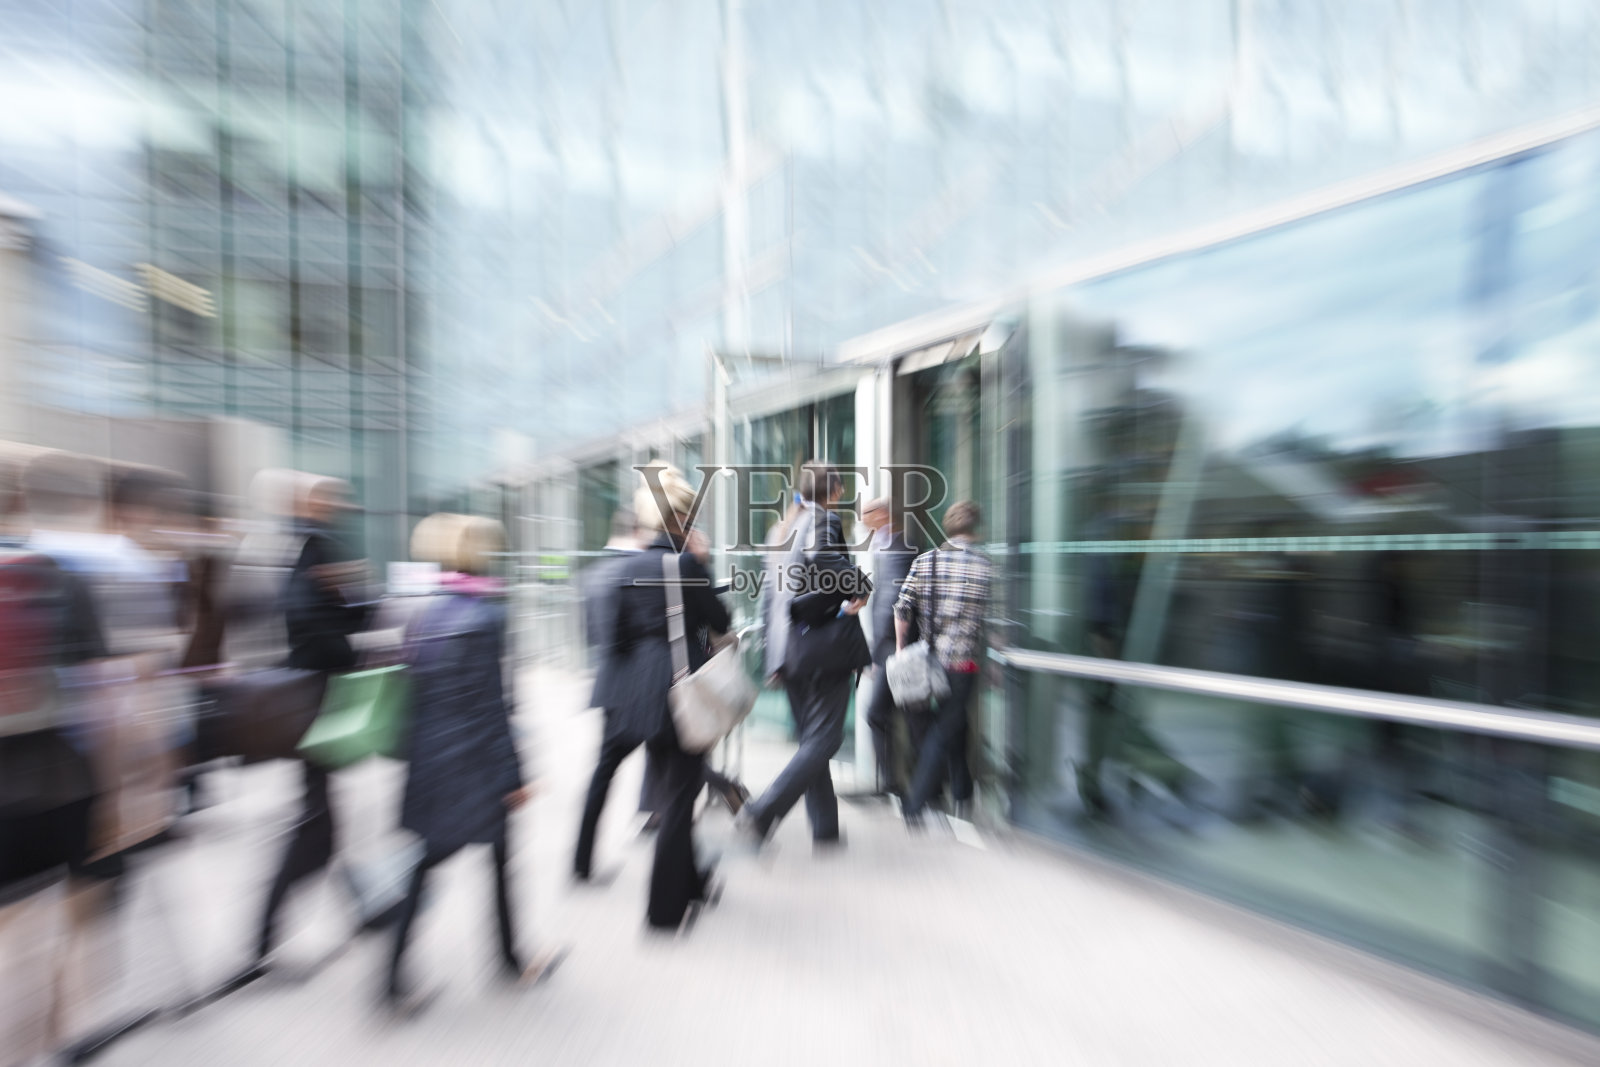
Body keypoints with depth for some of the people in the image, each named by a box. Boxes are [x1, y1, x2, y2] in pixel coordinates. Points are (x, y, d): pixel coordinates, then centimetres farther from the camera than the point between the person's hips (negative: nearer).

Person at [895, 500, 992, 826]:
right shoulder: (984, 564, -8)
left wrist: (901, 651, 6)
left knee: (953, 724, 23)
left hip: (930, 660, 5)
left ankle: (962, 792, 40)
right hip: (963, 662, -5)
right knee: (943, 731, 5)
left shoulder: (924, 560, 0)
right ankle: (914, 805, 9)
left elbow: (903, 609, -3)